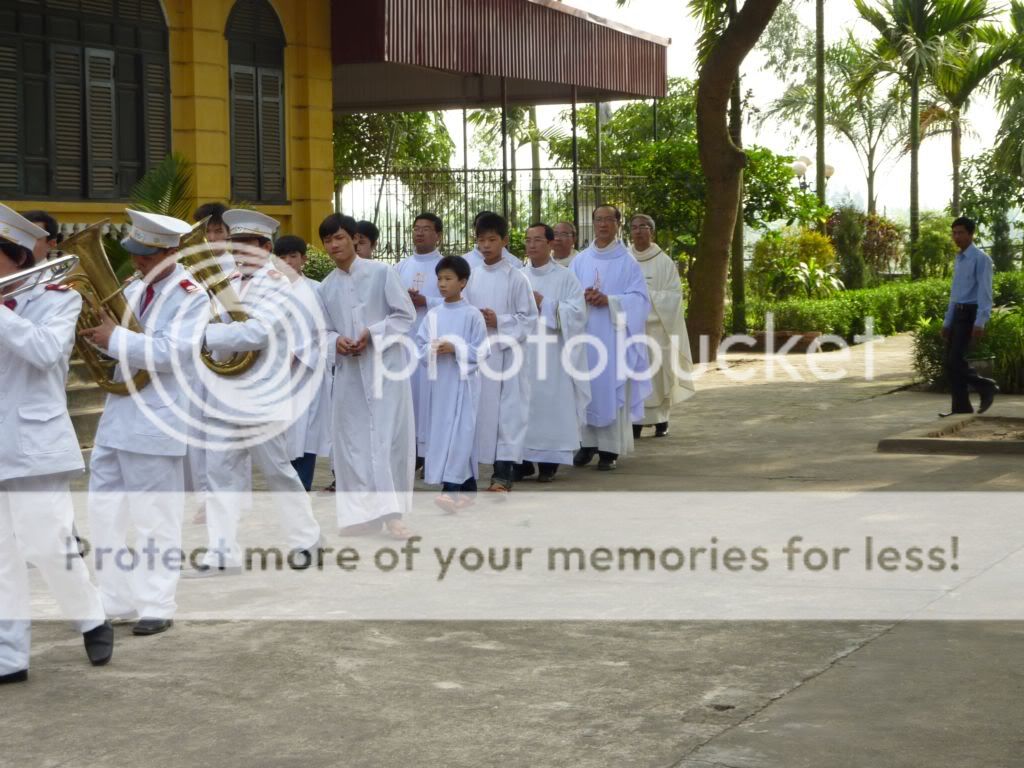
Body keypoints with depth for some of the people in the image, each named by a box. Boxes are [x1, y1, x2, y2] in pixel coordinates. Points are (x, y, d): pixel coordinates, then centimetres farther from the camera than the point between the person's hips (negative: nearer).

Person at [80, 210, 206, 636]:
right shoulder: (134, 289, 12)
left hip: (155, 423, -8)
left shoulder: (189, 295, -10)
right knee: (104, 514, 11)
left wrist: (115, 339, -21)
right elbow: (108, 335, 17)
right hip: (117, 418, 8)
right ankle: (113, 601, 20)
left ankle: (156, 606, 10)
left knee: (155, 519, 1)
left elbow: (173, 351, -22)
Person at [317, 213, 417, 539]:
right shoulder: (326, 288, 10)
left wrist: (372, 334, -14)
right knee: (352, 440, 4)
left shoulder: (381, 273, -2)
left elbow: (406, 315, -3)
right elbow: (325, 330, 13)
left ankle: (392, 513, -4)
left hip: (385, 366, -4)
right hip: (349, 371, 4)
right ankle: (361, 512, 11)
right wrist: (336, 341, -10)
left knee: (390, 438, -6)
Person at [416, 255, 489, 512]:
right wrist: (431, 350, -11)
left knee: (459, 434, -11)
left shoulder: (472, 315, -4)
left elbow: (481, 350, -6)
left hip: (462, 382, -5)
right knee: (441, 434, 8)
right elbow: (419, 347, 9)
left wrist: (455, 349, -17)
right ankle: (468, 490, 16)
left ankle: (450, 489, -16)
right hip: (438, 382, 5)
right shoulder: (433, 315, 9)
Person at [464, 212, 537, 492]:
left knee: (507, 411, -3)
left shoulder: (516, 278, -3)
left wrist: (499, 322, -15)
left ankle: (504, 473, -1)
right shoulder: (471, 276, 8)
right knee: (477, 409, 6)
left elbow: (529, 318, -4)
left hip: (505, 353, -4)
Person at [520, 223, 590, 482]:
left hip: (551, 354, -3)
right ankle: (524, 461, 7)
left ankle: (548, 463, 3)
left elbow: (577, 312, -8)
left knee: (549, 404, -3)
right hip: (521, 351, 3)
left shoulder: (565, 278, 2)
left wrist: (544, 303, -11)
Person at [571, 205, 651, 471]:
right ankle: (587, 443, 8)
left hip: (613, 335, -3)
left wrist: (609, 300, -17)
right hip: (584, 333, 3)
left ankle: (610, 448, -2)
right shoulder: (580, 261, 11)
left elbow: (639, 298, -3)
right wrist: (583, 297, -13)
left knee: (612, 387, -5)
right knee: (586, 386, 1)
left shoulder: (627, 262, 3)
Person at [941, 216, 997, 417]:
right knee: (950, 362, 4)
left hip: (971, 314, -9)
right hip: (957, 314, 9)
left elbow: (985, 292, -18)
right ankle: (961, 406, 8)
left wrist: (980, 323, -26)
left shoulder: (981, 258, -11)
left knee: (956, 361, -15)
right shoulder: (959, 260, 16)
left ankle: (986, 387, 3)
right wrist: (947, 322, 19)